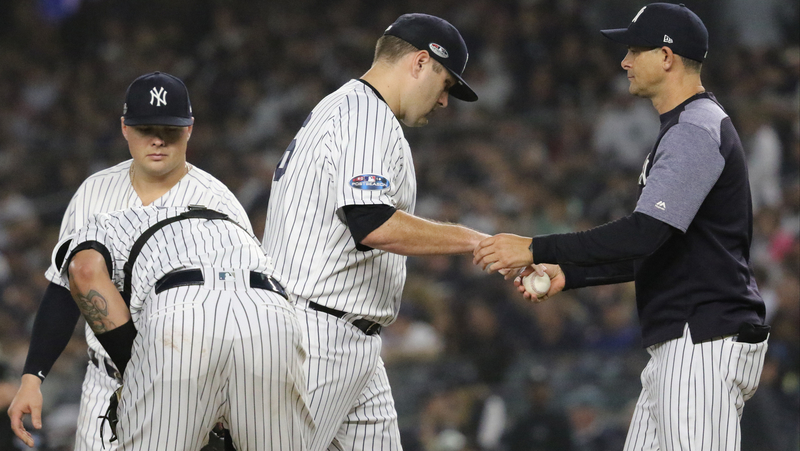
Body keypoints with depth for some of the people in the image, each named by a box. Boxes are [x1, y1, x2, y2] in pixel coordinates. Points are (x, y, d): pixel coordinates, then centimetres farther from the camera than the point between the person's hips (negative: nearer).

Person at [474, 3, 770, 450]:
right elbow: (654, 248, 24)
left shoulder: (697, 131, -15)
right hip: (679, 346, 11)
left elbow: (645, 234, -26)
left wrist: (537, 249, -21)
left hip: (706, 343, -11)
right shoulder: (688, 128, 21)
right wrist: (568, 274, 15)